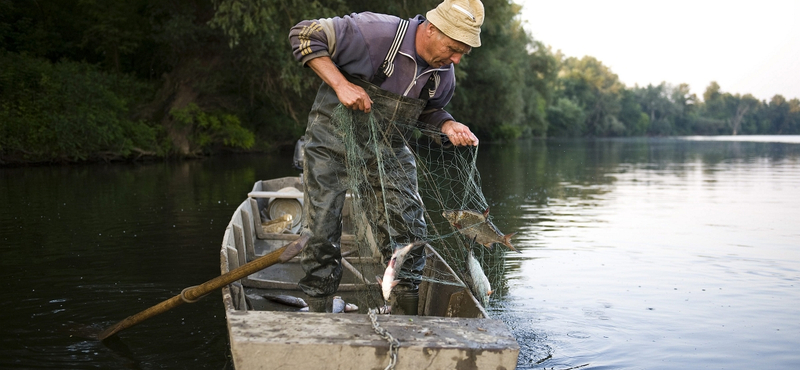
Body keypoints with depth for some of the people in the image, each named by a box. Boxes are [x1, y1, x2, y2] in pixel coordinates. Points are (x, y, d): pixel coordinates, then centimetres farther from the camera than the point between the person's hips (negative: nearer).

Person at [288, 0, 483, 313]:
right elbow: (304, 35, -22)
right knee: (321, 230, 1)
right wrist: (341, 84, -30)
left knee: (407, 229, -5)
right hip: (333, 139, -4)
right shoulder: (375, 32, -27)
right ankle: (318, 310, 19)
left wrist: (449, 126, -10)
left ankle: (405, 316, 9)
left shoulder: (444, 74, -7)